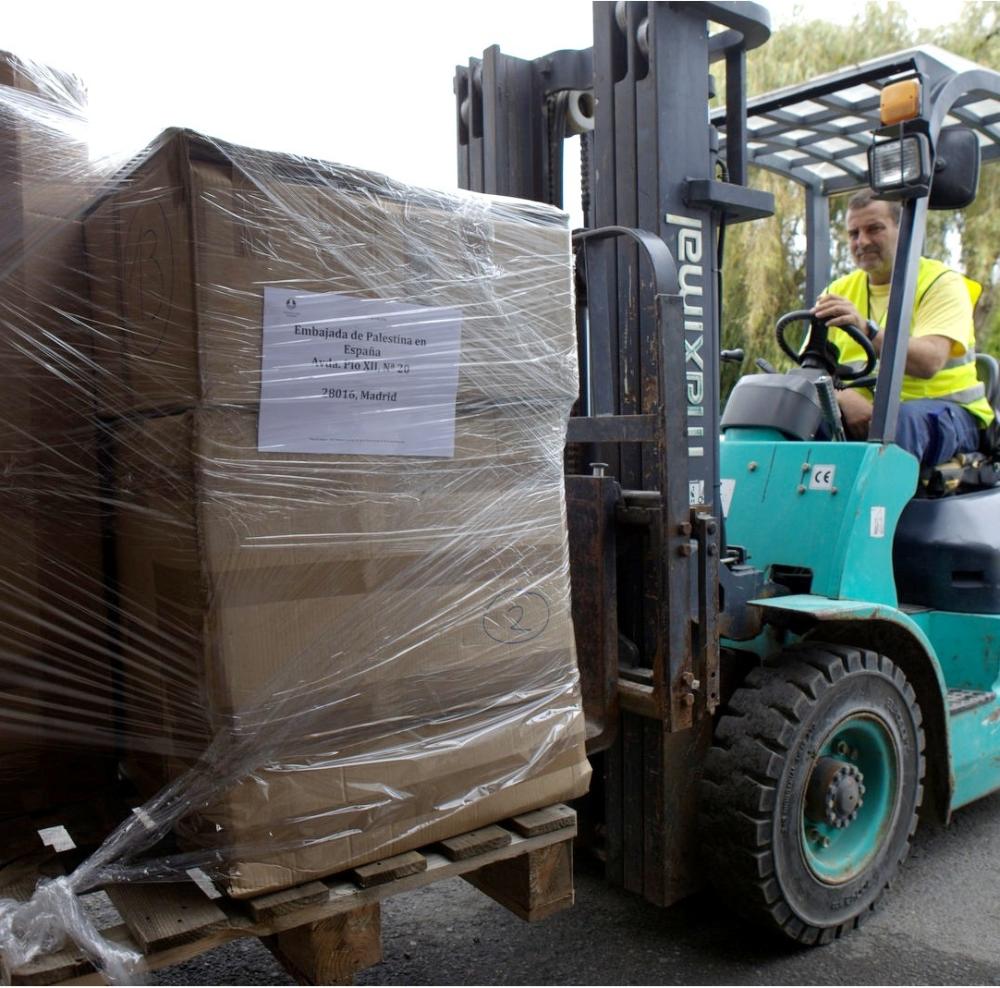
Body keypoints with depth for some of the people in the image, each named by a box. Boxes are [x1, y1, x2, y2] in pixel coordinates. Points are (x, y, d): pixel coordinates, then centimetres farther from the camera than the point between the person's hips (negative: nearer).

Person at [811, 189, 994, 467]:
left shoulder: (941, 282, -2)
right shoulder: (839, 291, 13)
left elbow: (929, 362, -22)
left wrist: (866, 328, -38)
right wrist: (844, 396, -21)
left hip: (946, 412, -3)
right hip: (864, 414, 3)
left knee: (903, 417, -37)